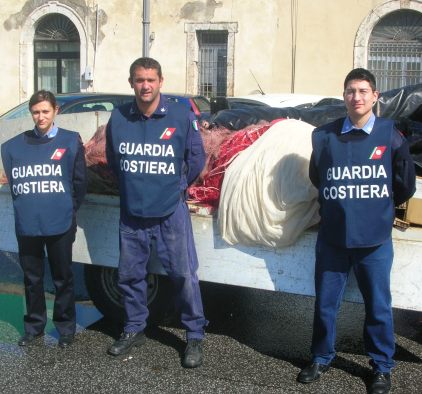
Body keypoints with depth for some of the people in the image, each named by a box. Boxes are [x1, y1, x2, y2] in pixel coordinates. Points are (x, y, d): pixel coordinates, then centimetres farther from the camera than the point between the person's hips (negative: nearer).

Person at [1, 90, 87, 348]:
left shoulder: (71, 141, 0)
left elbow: (80, 181, 3)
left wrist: (68, 210, 4)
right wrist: (27, 208, 7)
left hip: (60, 225, -2)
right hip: (27, 226, 3)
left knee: (63, 279, 8)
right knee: (32, 278, 14)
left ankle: (66, 327, 22)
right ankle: (34, 326, 28)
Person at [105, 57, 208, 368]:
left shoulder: (181, 116, -8)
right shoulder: (119, 118, 0)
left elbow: (196, 160, 1)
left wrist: (176, 187, 7)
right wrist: (133, 186, 11)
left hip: (171, 212, -3)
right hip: (131, 213, 3)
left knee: (184, 275, -3)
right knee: (130, 275, 13)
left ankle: (195, 336, 12)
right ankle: (134, 330, 32)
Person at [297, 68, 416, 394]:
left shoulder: (390, 135, -4)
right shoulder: (324, 136, -2)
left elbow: (405, 185, 7)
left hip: (375, 241, -1)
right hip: (332, 238, 1)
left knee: (378, 306, 10)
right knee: (325, 304, 12)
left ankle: (382, 366, 30)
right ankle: (322, 358, 34)